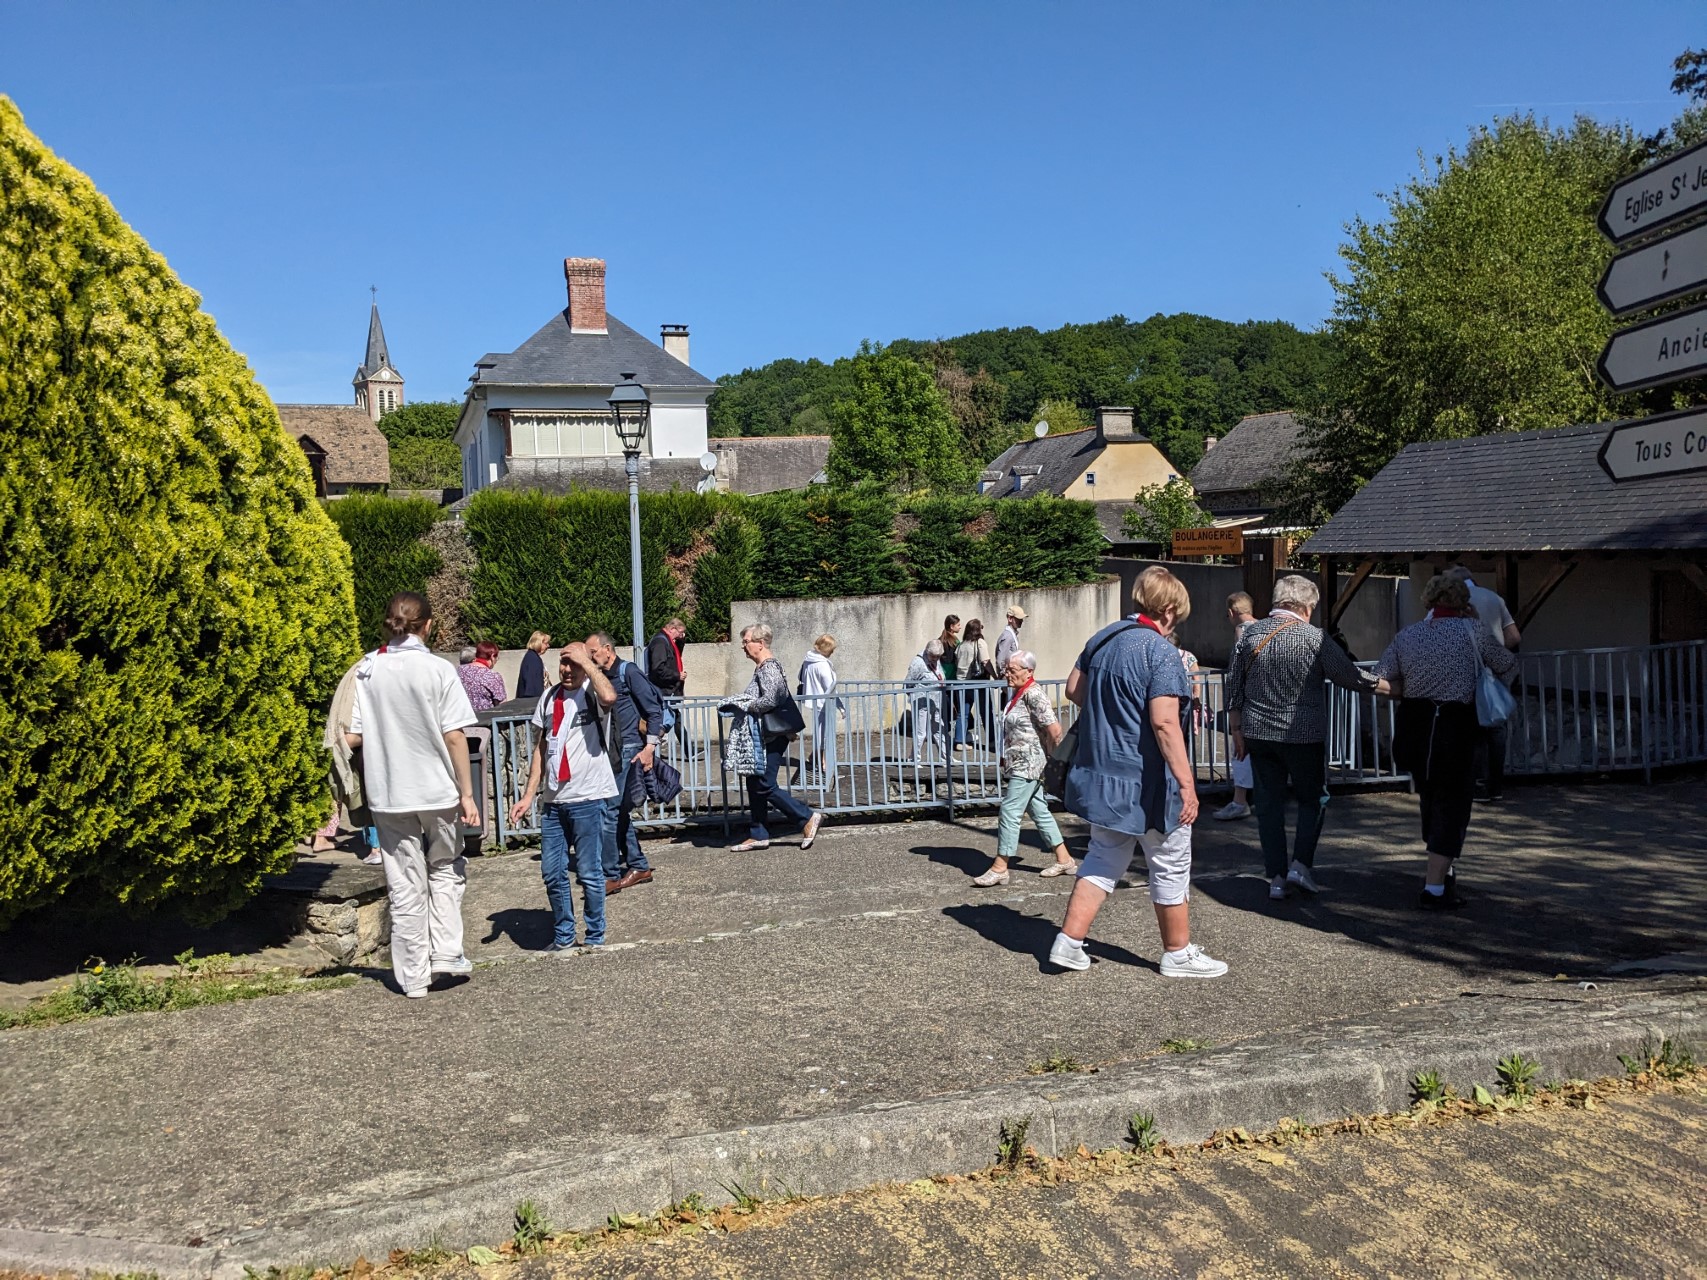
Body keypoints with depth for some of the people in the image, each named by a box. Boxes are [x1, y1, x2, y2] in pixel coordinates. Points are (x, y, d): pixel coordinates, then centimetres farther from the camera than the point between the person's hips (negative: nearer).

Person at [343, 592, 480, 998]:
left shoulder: (365, 670, -2)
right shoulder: (439, 670, -9)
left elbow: (351, 737, -4)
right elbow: (454, 738, -10)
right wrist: (467, 793, -4)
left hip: (388, 795, 2)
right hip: (437, 791, -2)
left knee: (405, 886, 10)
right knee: (446, 871, 21)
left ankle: (413, 975, 16)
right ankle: (445, 953, 13)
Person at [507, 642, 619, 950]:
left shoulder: (592, 693, -5)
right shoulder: (548, 698, 12)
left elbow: (609, 697, -32)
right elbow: (540, 750, 15)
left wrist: (586, 660, -20)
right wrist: (528, 795, 11)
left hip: (587, 798, -6)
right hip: (553, 800, 6)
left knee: (589, 873, 1)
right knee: (552, 872, 10)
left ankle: (595, 937, 15)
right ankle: (563, 936, 25)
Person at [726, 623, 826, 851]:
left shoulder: (768, 668, -16)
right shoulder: (762, 668, 15)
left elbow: (769, 700, -27)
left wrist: (743, 706, -16)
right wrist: (739, 703, 8)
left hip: (770, 738, -10)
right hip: (762, 738, 10)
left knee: (765, 786, -8)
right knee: (754, 785, 12)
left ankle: (808, 818, 0)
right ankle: (758, 835, 18)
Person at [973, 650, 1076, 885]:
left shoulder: (1034, 695, -18)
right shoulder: (1017, 694, 12)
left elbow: (1054, 730, -22)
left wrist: (1053, 758, -12)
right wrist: (1006, 757, 17)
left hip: (1028, 765, -10)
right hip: (1021, 765, 10)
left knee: (1010, 810, -8)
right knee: (1039, 811, 14)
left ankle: (1000, 868, -2)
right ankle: (1064, 859, 22)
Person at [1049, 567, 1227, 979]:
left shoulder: (1102, 638, 4)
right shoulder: (1161, 651, -18)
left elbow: (1074, 689, 15)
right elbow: (1164, 722, -25)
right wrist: (1187, 782, -23)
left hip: (1102, 775, 7)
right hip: (1147, 781, -7)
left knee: (1103, 859, 19)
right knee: (1171, 867, 11)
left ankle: (1068, 942, 15)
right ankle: (1178, 953, 24)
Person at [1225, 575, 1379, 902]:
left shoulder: (1250, 634, 3)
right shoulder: (1315, 638, -9)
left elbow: (1233, 688, 5)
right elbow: (1350, 677, -2)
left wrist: (1237, 730, 12)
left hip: (1259, 734, 3)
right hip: (1304, 735, -3)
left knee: (1269, 804, 9)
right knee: (1313, 800, 15)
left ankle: (1276, 877, 10)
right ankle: (1301, 864, 3)